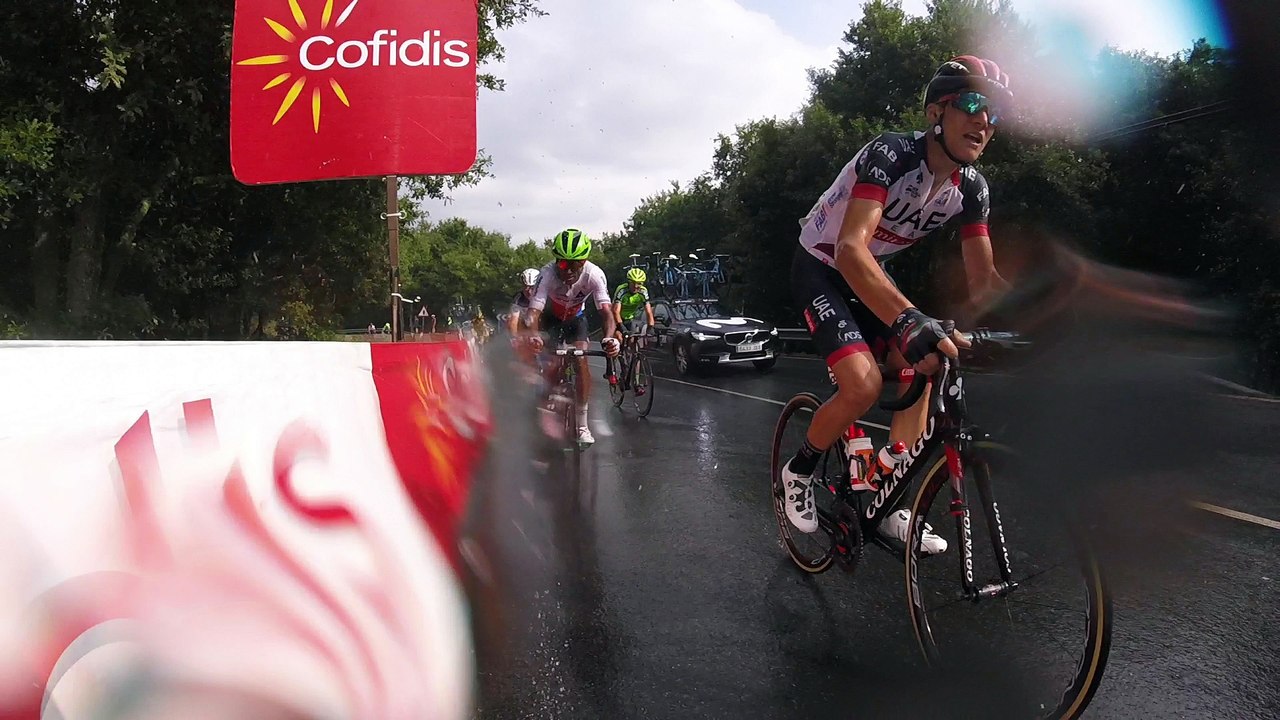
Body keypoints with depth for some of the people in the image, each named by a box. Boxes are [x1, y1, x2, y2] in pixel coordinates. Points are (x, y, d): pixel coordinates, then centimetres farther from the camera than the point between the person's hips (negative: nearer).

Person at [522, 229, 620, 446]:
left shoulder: (594, 275, -34)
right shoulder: (548, 273, -37)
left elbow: (606, 310, -41)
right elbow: (534, 310, -45)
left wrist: (609, 337, -62)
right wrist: (532, 335, -66)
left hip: (576, 318, 0)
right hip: (551, 318, 0)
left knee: (581, 361, -16)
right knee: (551, 365, -14)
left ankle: (582, 425, -9)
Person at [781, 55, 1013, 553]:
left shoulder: (971, 187, -10)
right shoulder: (891, 154, -31)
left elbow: (983, 280, -9)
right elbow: (850, 249, -46)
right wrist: (909, 320, -61)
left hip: (872, 274, 7)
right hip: (821, 269, -7)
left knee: (921, 372, -3)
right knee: (863, 384, -24)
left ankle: (891, 508, 9)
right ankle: (799, 471, 4)